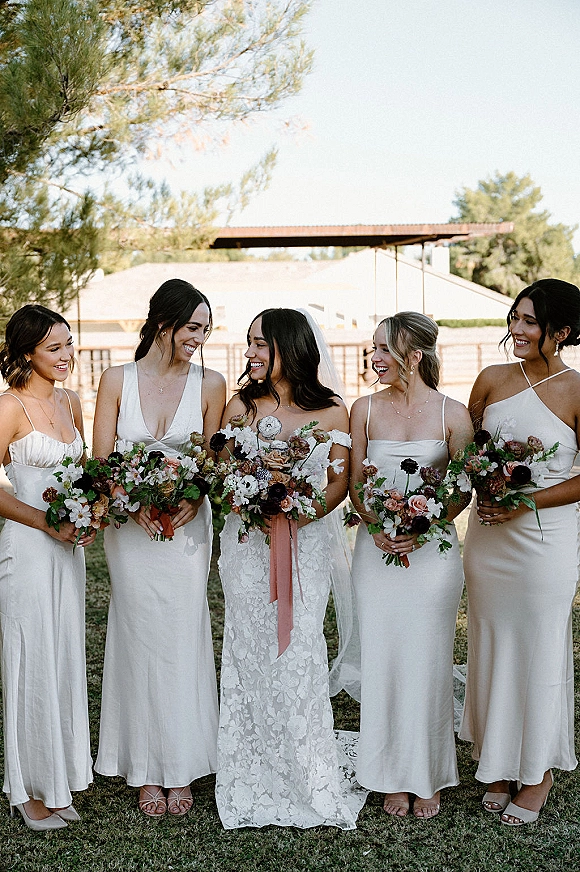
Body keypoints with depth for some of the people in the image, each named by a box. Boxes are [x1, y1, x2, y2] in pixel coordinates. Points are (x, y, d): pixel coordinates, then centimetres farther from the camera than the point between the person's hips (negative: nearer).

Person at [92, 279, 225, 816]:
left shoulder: (209, 384, 2)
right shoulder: (117, 380, 1)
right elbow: (102, 459, -1)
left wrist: (192, 500, -14)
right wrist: (135, 503, -16)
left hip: (187, 526, 0)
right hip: (131, 527, 0)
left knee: (182, 642, 3)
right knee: (140, 641, 5)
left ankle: (180, 770, 18)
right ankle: (147, 772, 18)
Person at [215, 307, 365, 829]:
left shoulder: (331, 411, 1)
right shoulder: (241, 406, 5)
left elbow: (341, 480, 0)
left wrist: (298, 516, -16)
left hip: (306, 542, -1)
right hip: (248, 543, 1)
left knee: (298, 649, -3)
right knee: (252, 652, 3)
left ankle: (312, 780, 14)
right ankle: (258, 782, 17)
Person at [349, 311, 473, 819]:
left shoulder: (452, 413, -3)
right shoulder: (365, 409, 4)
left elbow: (465, 488, -1)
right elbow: (354, 483, 6)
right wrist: (376, 527, -10)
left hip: (431, 548, -2)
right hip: (377, 549, 2)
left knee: (427, 662, 4)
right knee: (382, 660, 5)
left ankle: (428, 778, 21)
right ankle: (393, 776, 20)